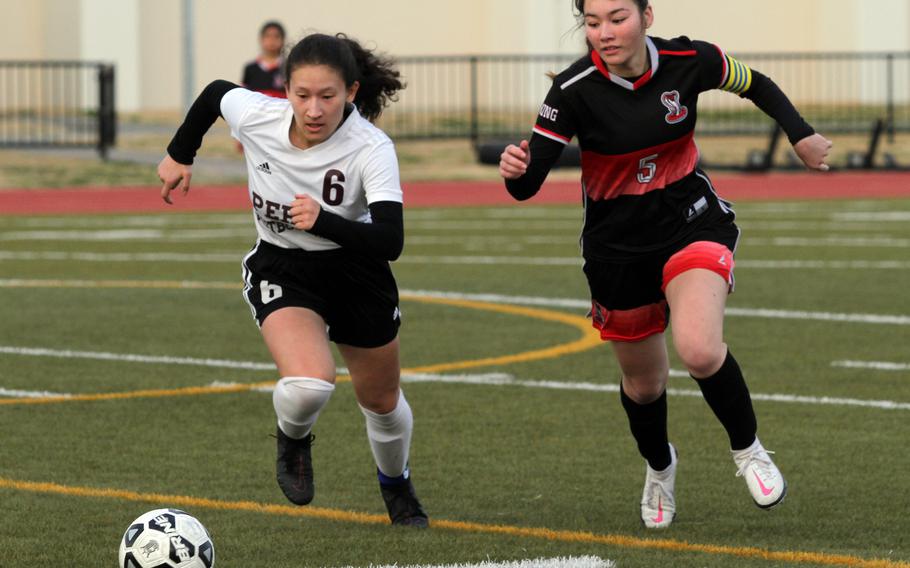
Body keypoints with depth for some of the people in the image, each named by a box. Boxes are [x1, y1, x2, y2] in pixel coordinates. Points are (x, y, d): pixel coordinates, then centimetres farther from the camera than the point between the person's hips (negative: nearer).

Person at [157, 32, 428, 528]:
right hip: (279, 270, 0)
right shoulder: (254, 116, -24)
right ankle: (293, 439, 9)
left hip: (355, 272, 0)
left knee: (381, 400, 19)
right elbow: (213, 93, 0)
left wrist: (323, 222, -54)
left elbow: (390, 241, -39)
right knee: (310, 385, -28)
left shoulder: (371, 149, -30)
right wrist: (180, 155, 14)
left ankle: (397, 488, 52)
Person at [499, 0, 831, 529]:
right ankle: (660, 467, 48)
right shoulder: (574, 89, -19)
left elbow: (755, 85, 7)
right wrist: (517, 171, -43)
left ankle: (748, 449, 2)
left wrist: (802, 135, -2)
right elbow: (529, 183, -22)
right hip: (616, 244, 1)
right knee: (643, 381, 15)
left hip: (692, 224, -1)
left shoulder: (689, 62, -15)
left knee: (700, 350, -27)